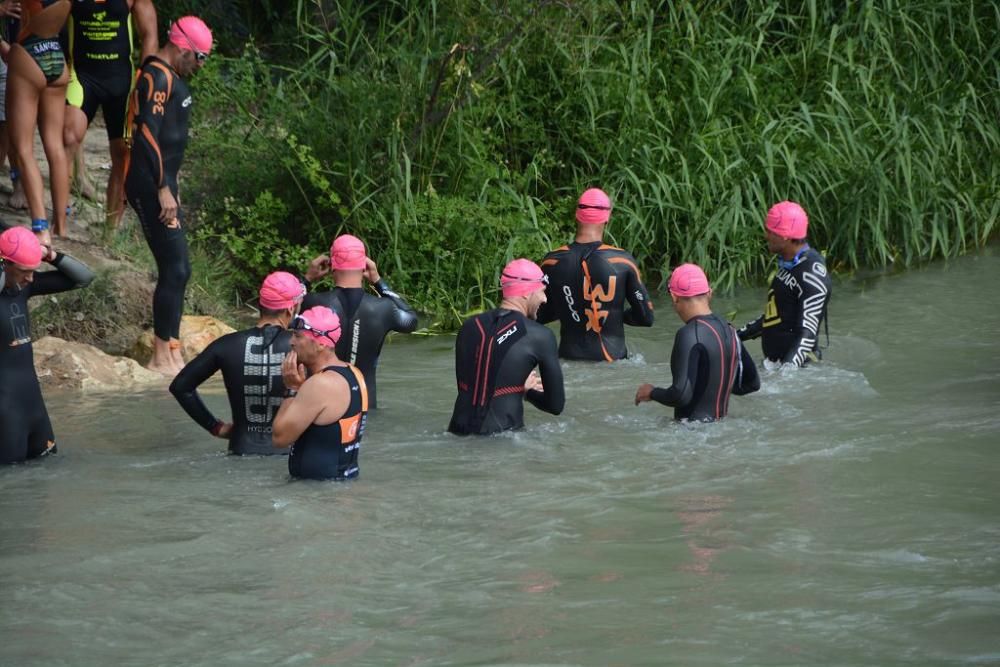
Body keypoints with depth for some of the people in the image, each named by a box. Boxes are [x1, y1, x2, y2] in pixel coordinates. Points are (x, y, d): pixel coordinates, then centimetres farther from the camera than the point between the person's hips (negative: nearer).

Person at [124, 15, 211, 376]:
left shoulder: (169, 76, 17)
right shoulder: (158, 78, -15)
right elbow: (147, 134, -22)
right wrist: (163, 190, -22)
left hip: (161, 184, 10)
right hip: (151, 185, -10)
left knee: (176, 269, 11)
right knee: (175, 268, -10)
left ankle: (170, 353, 16)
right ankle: (163, 357, -5)